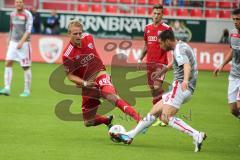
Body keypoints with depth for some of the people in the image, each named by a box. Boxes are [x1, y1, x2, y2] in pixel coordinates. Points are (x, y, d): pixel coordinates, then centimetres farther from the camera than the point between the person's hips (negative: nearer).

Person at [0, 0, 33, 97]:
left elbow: (28, 30, -15)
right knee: (8, 63, -8)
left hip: (24, 43, -5)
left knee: (26, 67, -1)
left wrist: (21, 42, -24)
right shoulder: (12, 14, 11)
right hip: (13, 43, 5)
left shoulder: (27, 15, -7)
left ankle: (27, 90, 8)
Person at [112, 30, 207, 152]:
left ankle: (197, 135, -27)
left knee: (166, 117, -20)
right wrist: (162, 71, 52)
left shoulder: (179, 50, -14)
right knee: (155, 111, 13)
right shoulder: (182, 46, 18)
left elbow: (187, 65, -33)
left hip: (180, 86, -10)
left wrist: (185, 80, -53)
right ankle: (130, 135, 19)